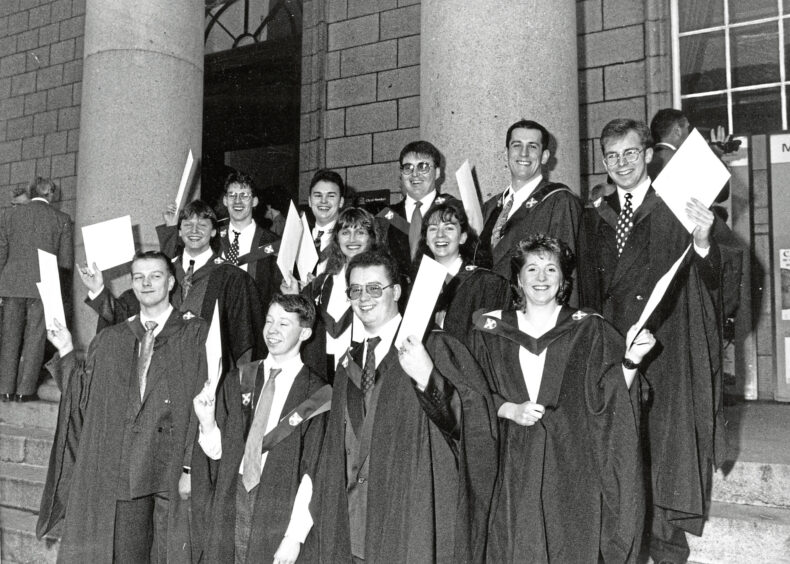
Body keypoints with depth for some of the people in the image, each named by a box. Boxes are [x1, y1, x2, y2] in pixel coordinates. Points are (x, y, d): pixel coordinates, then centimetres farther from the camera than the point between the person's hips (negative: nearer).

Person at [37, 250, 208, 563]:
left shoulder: (196, 335, -2)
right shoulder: (109, 341, 12)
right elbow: (85, 401, 9)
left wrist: (191, 468, -12)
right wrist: (67, 352, 2)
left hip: (173, 473, -3)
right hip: (121, 472, 3)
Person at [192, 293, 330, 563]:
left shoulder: (316, 393, -7)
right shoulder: (237, 380, 6)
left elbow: (312, 471, -9)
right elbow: (218, 451, 7)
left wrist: (295, 536, -13)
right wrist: (207, 421, -12)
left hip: (280, 511, -3)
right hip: (231, 501, 3)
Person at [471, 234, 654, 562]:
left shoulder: (589, 330, 2)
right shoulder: (492, 330, 4)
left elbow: (605, 398, -4)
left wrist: (630, 359, -19)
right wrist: (508, 409, -13)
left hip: (571, 464, 0)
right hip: (513, 465, 1)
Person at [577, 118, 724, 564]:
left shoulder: (676, 208, -3)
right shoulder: (596, 217, 10)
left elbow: (709, 278, -13)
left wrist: (703, 242, -33)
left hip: (665, 348, -3)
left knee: (665, 443, 2)